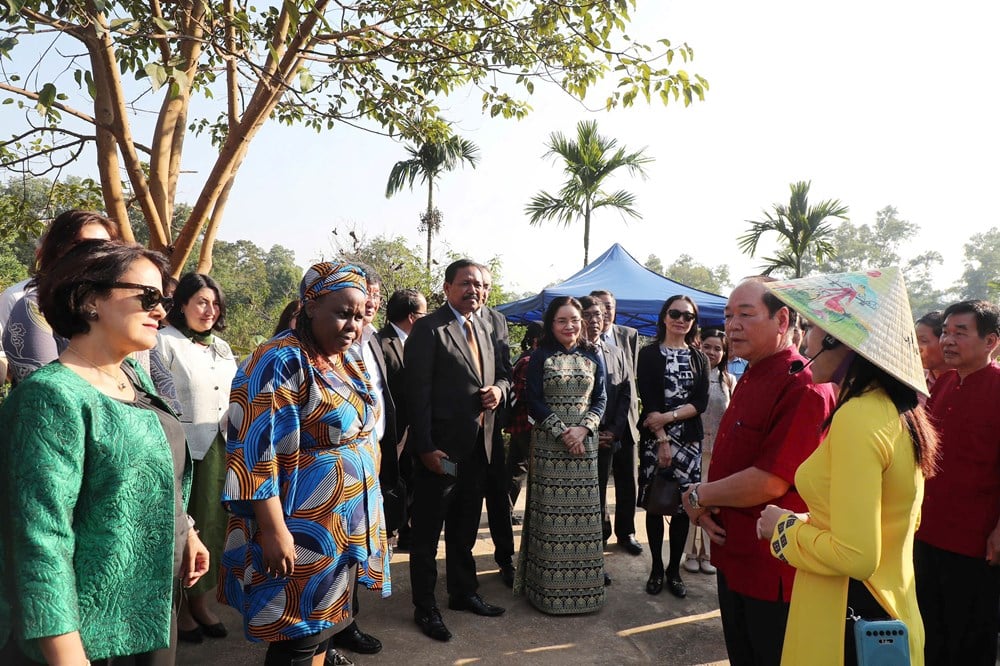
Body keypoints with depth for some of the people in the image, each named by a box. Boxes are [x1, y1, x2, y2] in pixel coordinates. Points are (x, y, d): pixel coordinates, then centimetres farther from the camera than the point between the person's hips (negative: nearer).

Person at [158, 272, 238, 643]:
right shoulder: (165, 341, -8)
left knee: (211, 525, 13)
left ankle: (200, 602, 29)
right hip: (182, 450, -6)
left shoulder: (221, 346, 13)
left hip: (218, 449, 6)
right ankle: (178, 608, 24)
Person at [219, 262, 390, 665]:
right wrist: (274, 530, -24)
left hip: (348, 524, 8)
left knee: (322, 627, 20)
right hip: (304, 530, -8)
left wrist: (365, 513, 18)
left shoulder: (346, 363, 8)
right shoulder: (282, 362, -18)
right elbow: (257, 451, -23)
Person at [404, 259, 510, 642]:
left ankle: (464, 592, 39)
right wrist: (425, 447, -21)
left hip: (478, 449, 7)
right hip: (441, 450, -7)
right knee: (427, 534, 9)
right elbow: (418, 393, -17)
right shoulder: (429, 329, -12)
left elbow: (500, 375, 19)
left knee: (465, 530, 22)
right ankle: (425, 607, 24)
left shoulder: (484, 330, 12)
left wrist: (499, 389, -5)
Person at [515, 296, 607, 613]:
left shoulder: (593, 358, 8)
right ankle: (549, 586, 13)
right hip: (549, 443, -3)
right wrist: (562, 432, -14)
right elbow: (534, 402, -5)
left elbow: (601, 400, 5)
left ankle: (583, 585, 20)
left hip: (585, 442, 3)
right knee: (550, 511, 1)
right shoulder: (540, 357, -1)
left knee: (583, 510, 6)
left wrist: (583, 429, -12)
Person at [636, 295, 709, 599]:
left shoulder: (699, 358, 10)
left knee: (683, 504, 3)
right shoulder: (649, 354, 1)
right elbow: (648, 401, -6)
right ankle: (656, 568, 17)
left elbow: (701, 402, 0)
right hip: (654, 438, -2)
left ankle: (674, 570, 17)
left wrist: (669, 417, -14)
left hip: (689, 439, 2)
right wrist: (662, 439, -13)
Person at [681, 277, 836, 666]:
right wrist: (702, 506, -4)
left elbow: (771, 482, -27)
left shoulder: (803, 387, -22)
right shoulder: (749, 380, 10)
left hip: (773, 573, -9)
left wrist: (698, 495, -13)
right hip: (734, 558, 9)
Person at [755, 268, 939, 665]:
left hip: (845, 618, -8)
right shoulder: (901, 413, 4)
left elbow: (855, 555, -26)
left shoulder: (857, 417, -24)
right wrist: (814, 520, 13)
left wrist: (785, 526, -11)